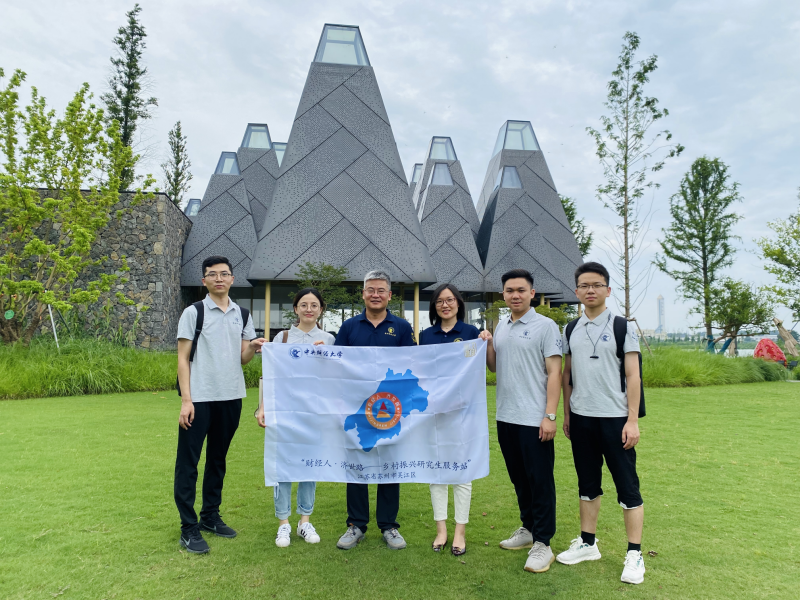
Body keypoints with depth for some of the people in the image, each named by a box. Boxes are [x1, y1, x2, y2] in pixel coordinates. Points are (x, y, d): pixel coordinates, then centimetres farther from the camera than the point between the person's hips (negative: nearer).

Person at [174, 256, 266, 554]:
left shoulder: (242, 315, 9)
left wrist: (253, 347, -13)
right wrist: (186, 400, -11)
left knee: (218, 459, 15)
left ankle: (210, 515, 28)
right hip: (199, 398, -4)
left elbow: (242, 358, 10)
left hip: (230, 397, 5)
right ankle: (189, 527, 9)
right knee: (188, 461, 0)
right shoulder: (194, 312, -3)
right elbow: (182, 358, -5)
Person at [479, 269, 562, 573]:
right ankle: (528, 529, 33)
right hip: (505, 416, 7)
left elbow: (554, 373, -10)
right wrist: (487, 344, -1)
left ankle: (542, 543, 11)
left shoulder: (545, 326, -7)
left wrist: (550, 415, -16)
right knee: (519, 478, 17)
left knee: (540, 481, 1)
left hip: (534, 419, -6)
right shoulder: (501, 326, 12)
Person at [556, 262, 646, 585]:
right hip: (581, 418, 4)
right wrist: (566, 414, 11)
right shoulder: (571, 330, 8)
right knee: (587, 483, 15)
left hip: (615, 417, -4)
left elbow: (633, 376, -6)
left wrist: (632, 420, -11)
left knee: (627, 485, 2)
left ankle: (634, 554, 14)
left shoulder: (622, 327, -4)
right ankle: (587, 543, 28)